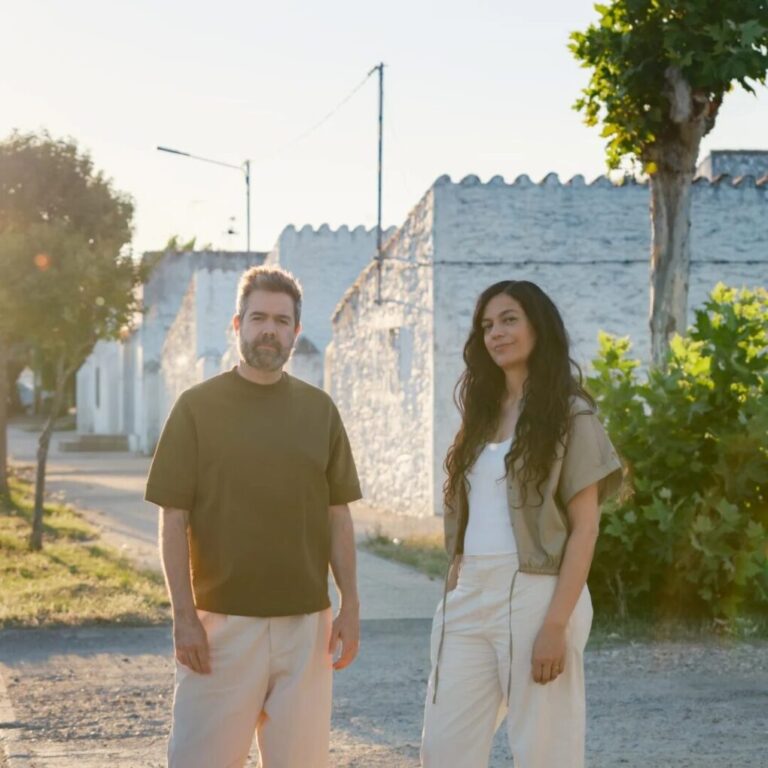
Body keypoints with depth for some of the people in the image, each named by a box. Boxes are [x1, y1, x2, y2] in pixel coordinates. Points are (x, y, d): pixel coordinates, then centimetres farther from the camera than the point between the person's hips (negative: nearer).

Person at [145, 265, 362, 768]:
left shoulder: (320, 409, 8)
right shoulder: (198, 407, -1)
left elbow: (338, 517, 10)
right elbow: (174, 521, -3)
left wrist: (351, 607, 3)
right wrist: (185, 617, -10)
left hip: (306, 622, 3)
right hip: (222, 622, -3)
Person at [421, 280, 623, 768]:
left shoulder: (571, 414, -4)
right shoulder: (483, 412, 15)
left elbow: (584, 529, -9)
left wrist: (556, 624, -17)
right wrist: (452, 592, 9)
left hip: (534, 595, -6)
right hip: (469, 599, 6)